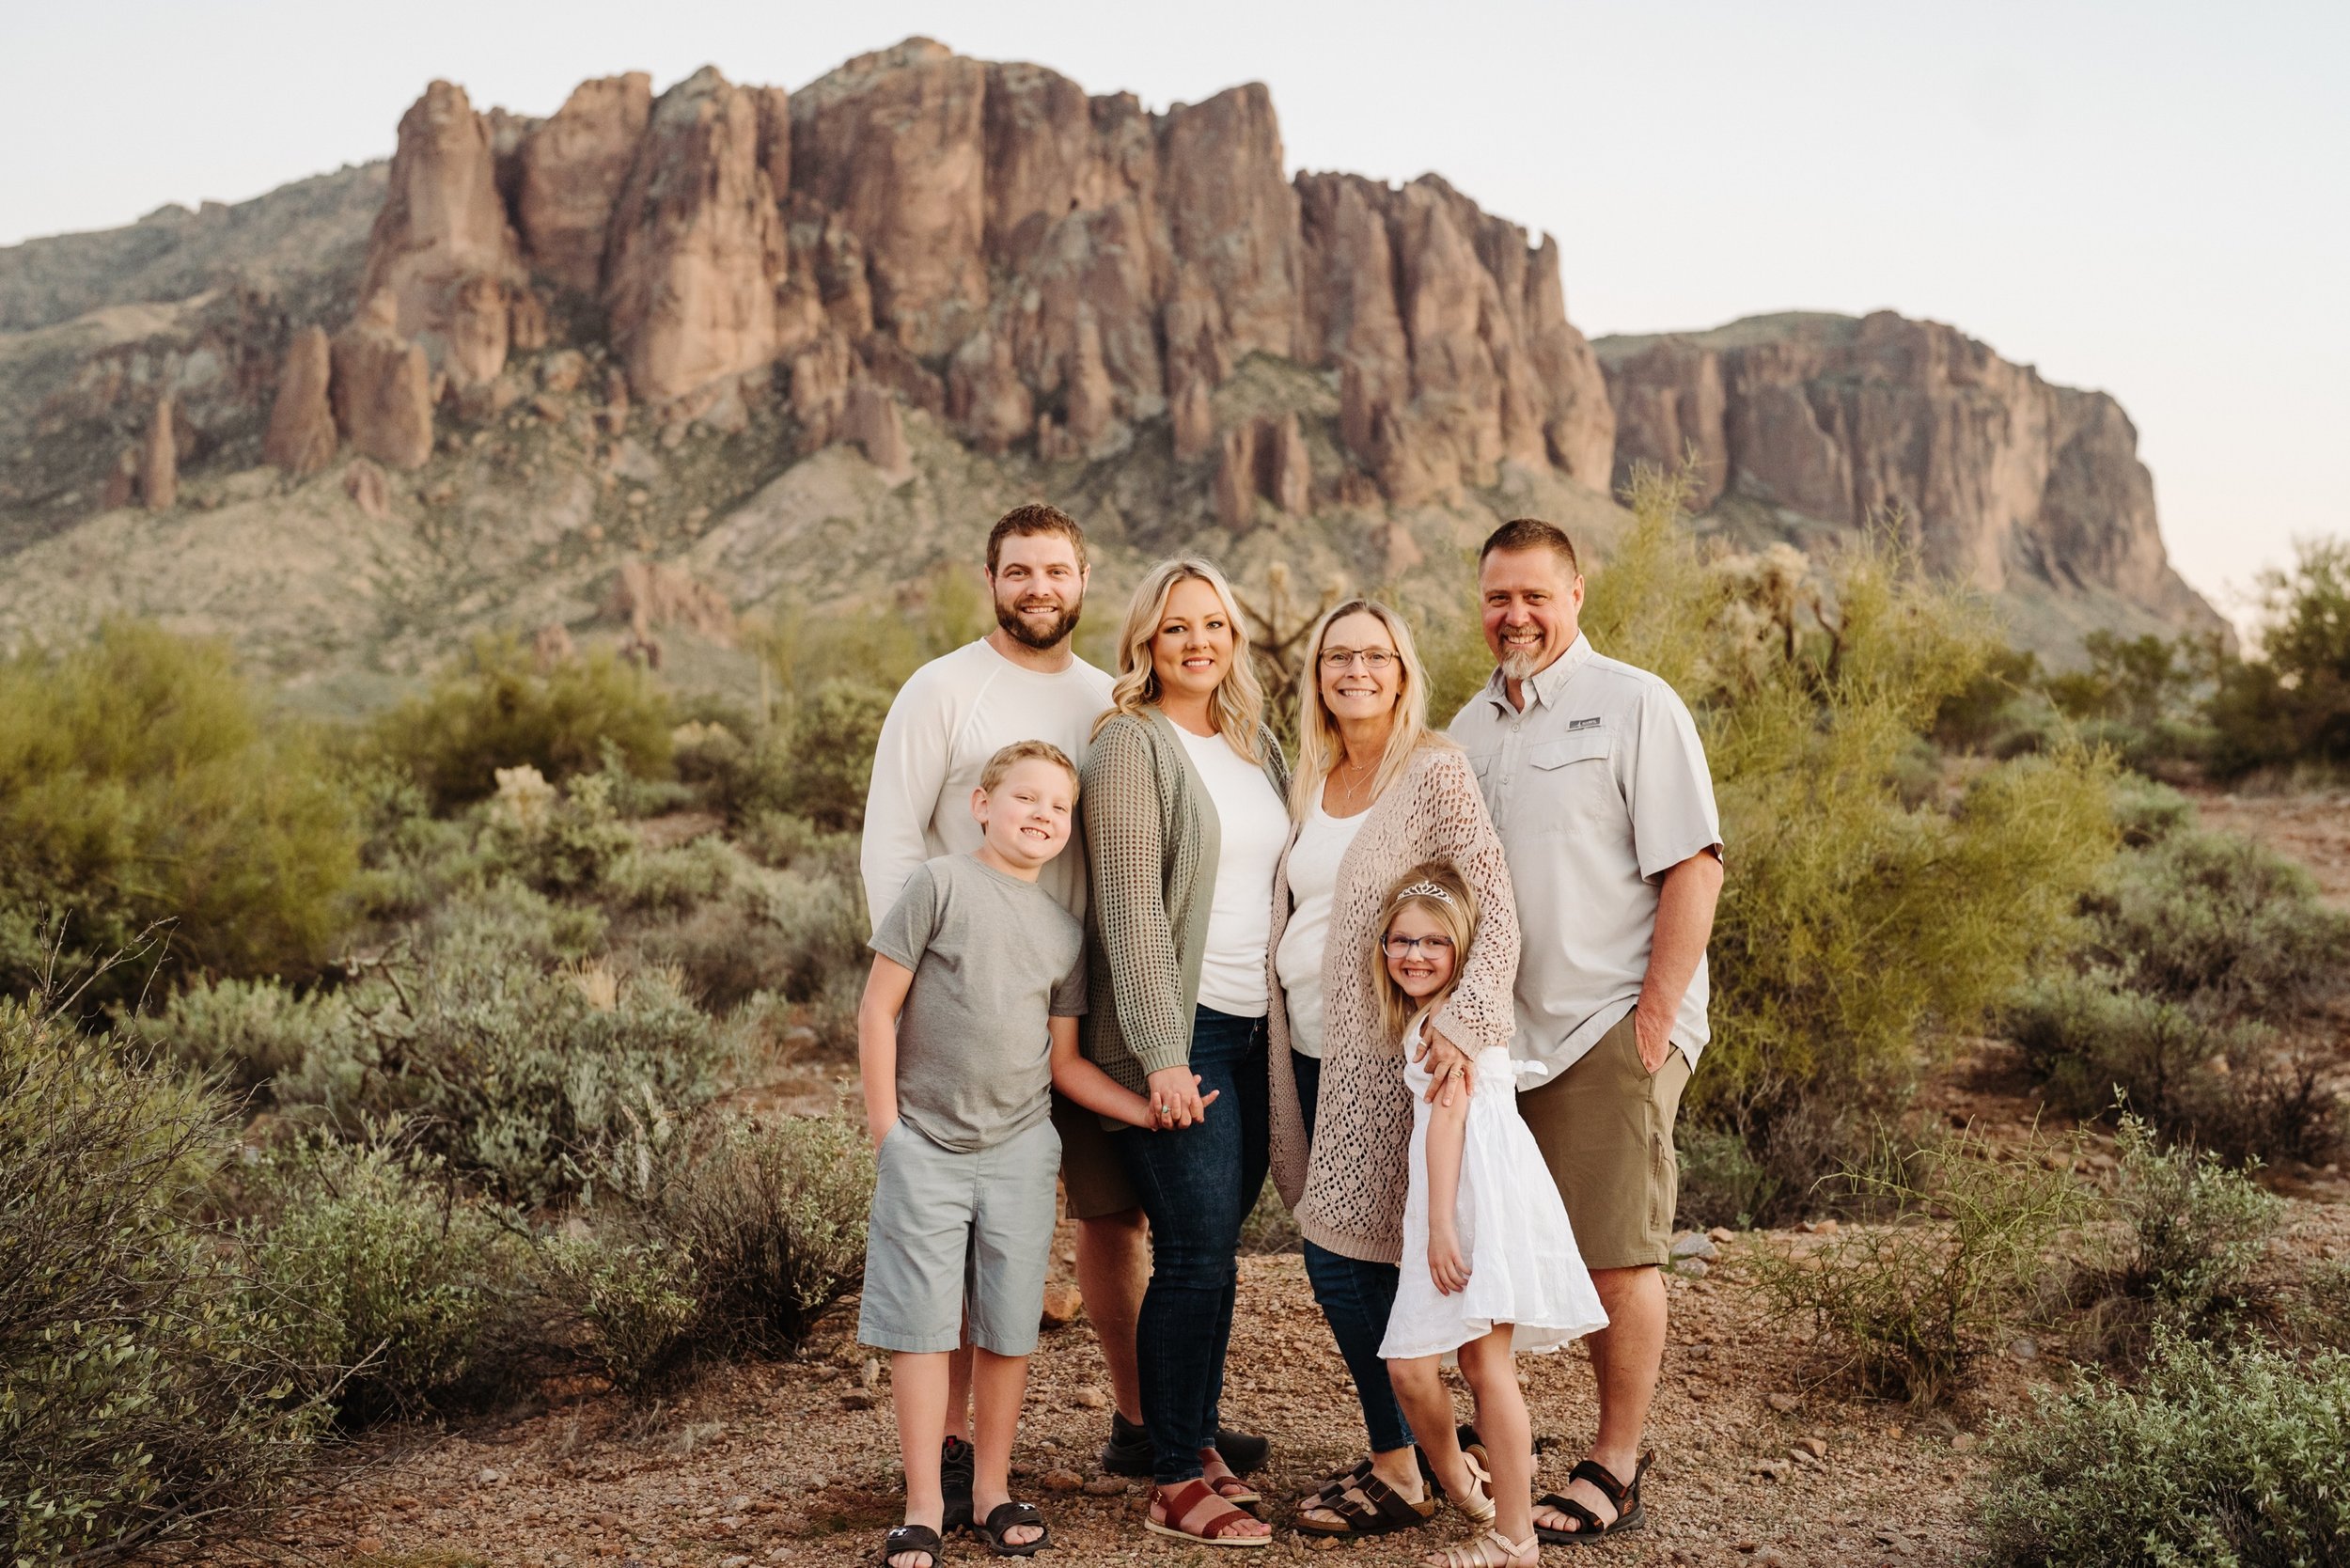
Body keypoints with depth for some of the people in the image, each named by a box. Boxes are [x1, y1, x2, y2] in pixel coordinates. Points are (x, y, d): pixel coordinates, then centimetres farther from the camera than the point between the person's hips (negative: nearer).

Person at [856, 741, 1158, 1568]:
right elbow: (878, 1009, -5)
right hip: (925, 1147, -4)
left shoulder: (1065, 931, 9)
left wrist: (1147, 1109, 2)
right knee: (921, 1325, 0)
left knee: (1009, 1329, 7)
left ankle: (993, 1489, 22)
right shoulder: (940, 884, -6)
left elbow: (1065, 1062, 13)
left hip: (1019, 1149, 4)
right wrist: (886, 1132, -7)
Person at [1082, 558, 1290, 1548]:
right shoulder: (1132, 746, -7)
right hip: (1179, 1032, -6)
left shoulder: (1256, 743, 15)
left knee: (1215, 1248, 10)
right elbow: (1129, 908, -13)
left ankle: (1198, 1438, 23)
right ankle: (1174, 1485, 4)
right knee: (1194, 1254, -6)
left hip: (1258, 1030, 6)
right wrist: (1162, 1053, -18)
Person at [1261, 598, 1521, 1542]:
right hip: (1314, 1052, 7)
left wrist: (1461, 1022, -28)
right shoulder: (1314, 780, 13)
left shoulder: (1434, 772, -9)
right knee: (1348, 1265, 10)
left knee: (1346, 1260, -6)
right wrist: (1281, 1037, 14)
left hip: (1393, 1054, -7)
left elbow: (1495, 914, -16)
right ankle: (1399, 1457, 23)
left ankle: (1403, 1477, 8)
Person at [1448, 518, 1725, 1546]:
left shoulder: (1634, 706, -4)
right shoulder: (1469, 729, 15)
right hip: (1503, 1032, 6)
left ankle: (1614, 1471, 10)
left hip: (1611, 1026, -5)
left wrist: (1654, 1017, -15)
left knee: (1615, 1254, -2)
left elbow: (1693, 866, -10)